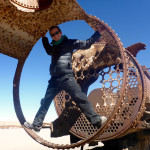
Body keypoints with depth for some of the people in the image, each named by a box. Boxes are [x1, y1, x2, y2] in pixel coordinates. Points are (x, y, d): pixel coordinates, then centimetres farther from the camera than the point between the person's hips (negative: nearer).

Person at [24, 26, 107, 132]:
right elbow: (48, 51, 50)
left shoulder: (69, 43, 10)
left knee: (81, 98, -16)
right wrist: (44, 38, 42)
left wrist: (98, 33, 1)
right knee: (45, 101, 8)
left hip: (67, 77, -6)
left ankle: (96, 120, -17)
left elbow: (86, 44, 5)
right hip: (55, 79, 6)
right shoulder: (53, 47, 26)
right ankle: (37, 124, 17)